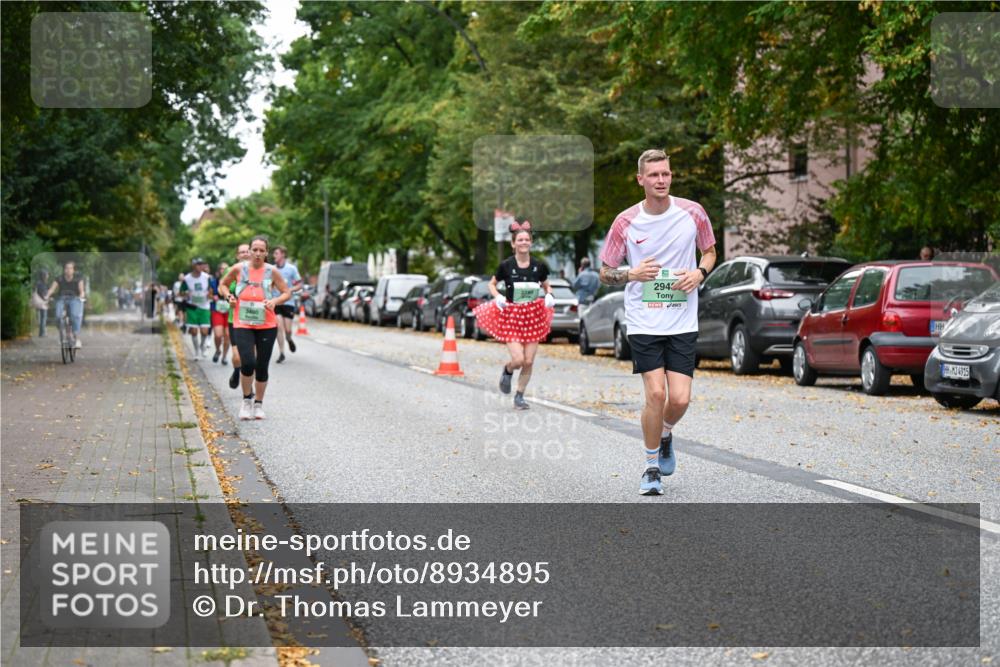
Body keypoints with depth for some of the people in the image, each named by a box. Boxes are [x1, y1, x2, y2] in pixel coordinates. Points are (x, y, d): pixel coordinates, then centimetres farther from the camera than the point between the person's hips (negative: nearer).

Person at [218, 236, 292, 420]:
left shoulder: (272, 271, -2)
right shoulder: (239, 269, -2)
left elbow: (287, 293, 5)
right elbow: (223, 285, 14)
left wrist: (275, 301, -14)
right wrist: (229, 296, -5)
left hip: (267, 325, 1)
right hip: (242, 324, -1)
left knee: (262, 367, 6)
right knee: (248, 363, -17)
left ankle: (258, 403, 25)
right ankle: (247, 399, 6)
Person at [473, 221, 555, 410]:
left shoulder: (539, 266, 0)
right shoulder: (506, 266, -6)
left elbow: (546, 285, 18)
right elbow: (492, 284, 9)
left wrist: (549, 296, -3)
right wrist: (498, 297, -10)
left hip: (533, 316, 3)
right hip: (511, 316, -2)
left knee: (529, 362, 1)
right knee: (518, 360, -15)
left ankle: (519, 396, 19)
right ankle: (507, 371, 21)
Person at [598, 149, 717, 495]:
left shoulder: (692, 213, -1)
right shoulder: (625, 222, -4)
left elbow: (710, 250, 16)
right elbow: (605, 272, 5)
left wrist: (699, 273, -5)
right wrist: (632, 275, -16)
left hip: (683, 322, 1)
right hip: (643, 321, -1)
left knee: (680, 399, -6)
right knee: (655, 393, -12)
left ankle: (665, 435, 30)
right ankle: (651, 466, 9)